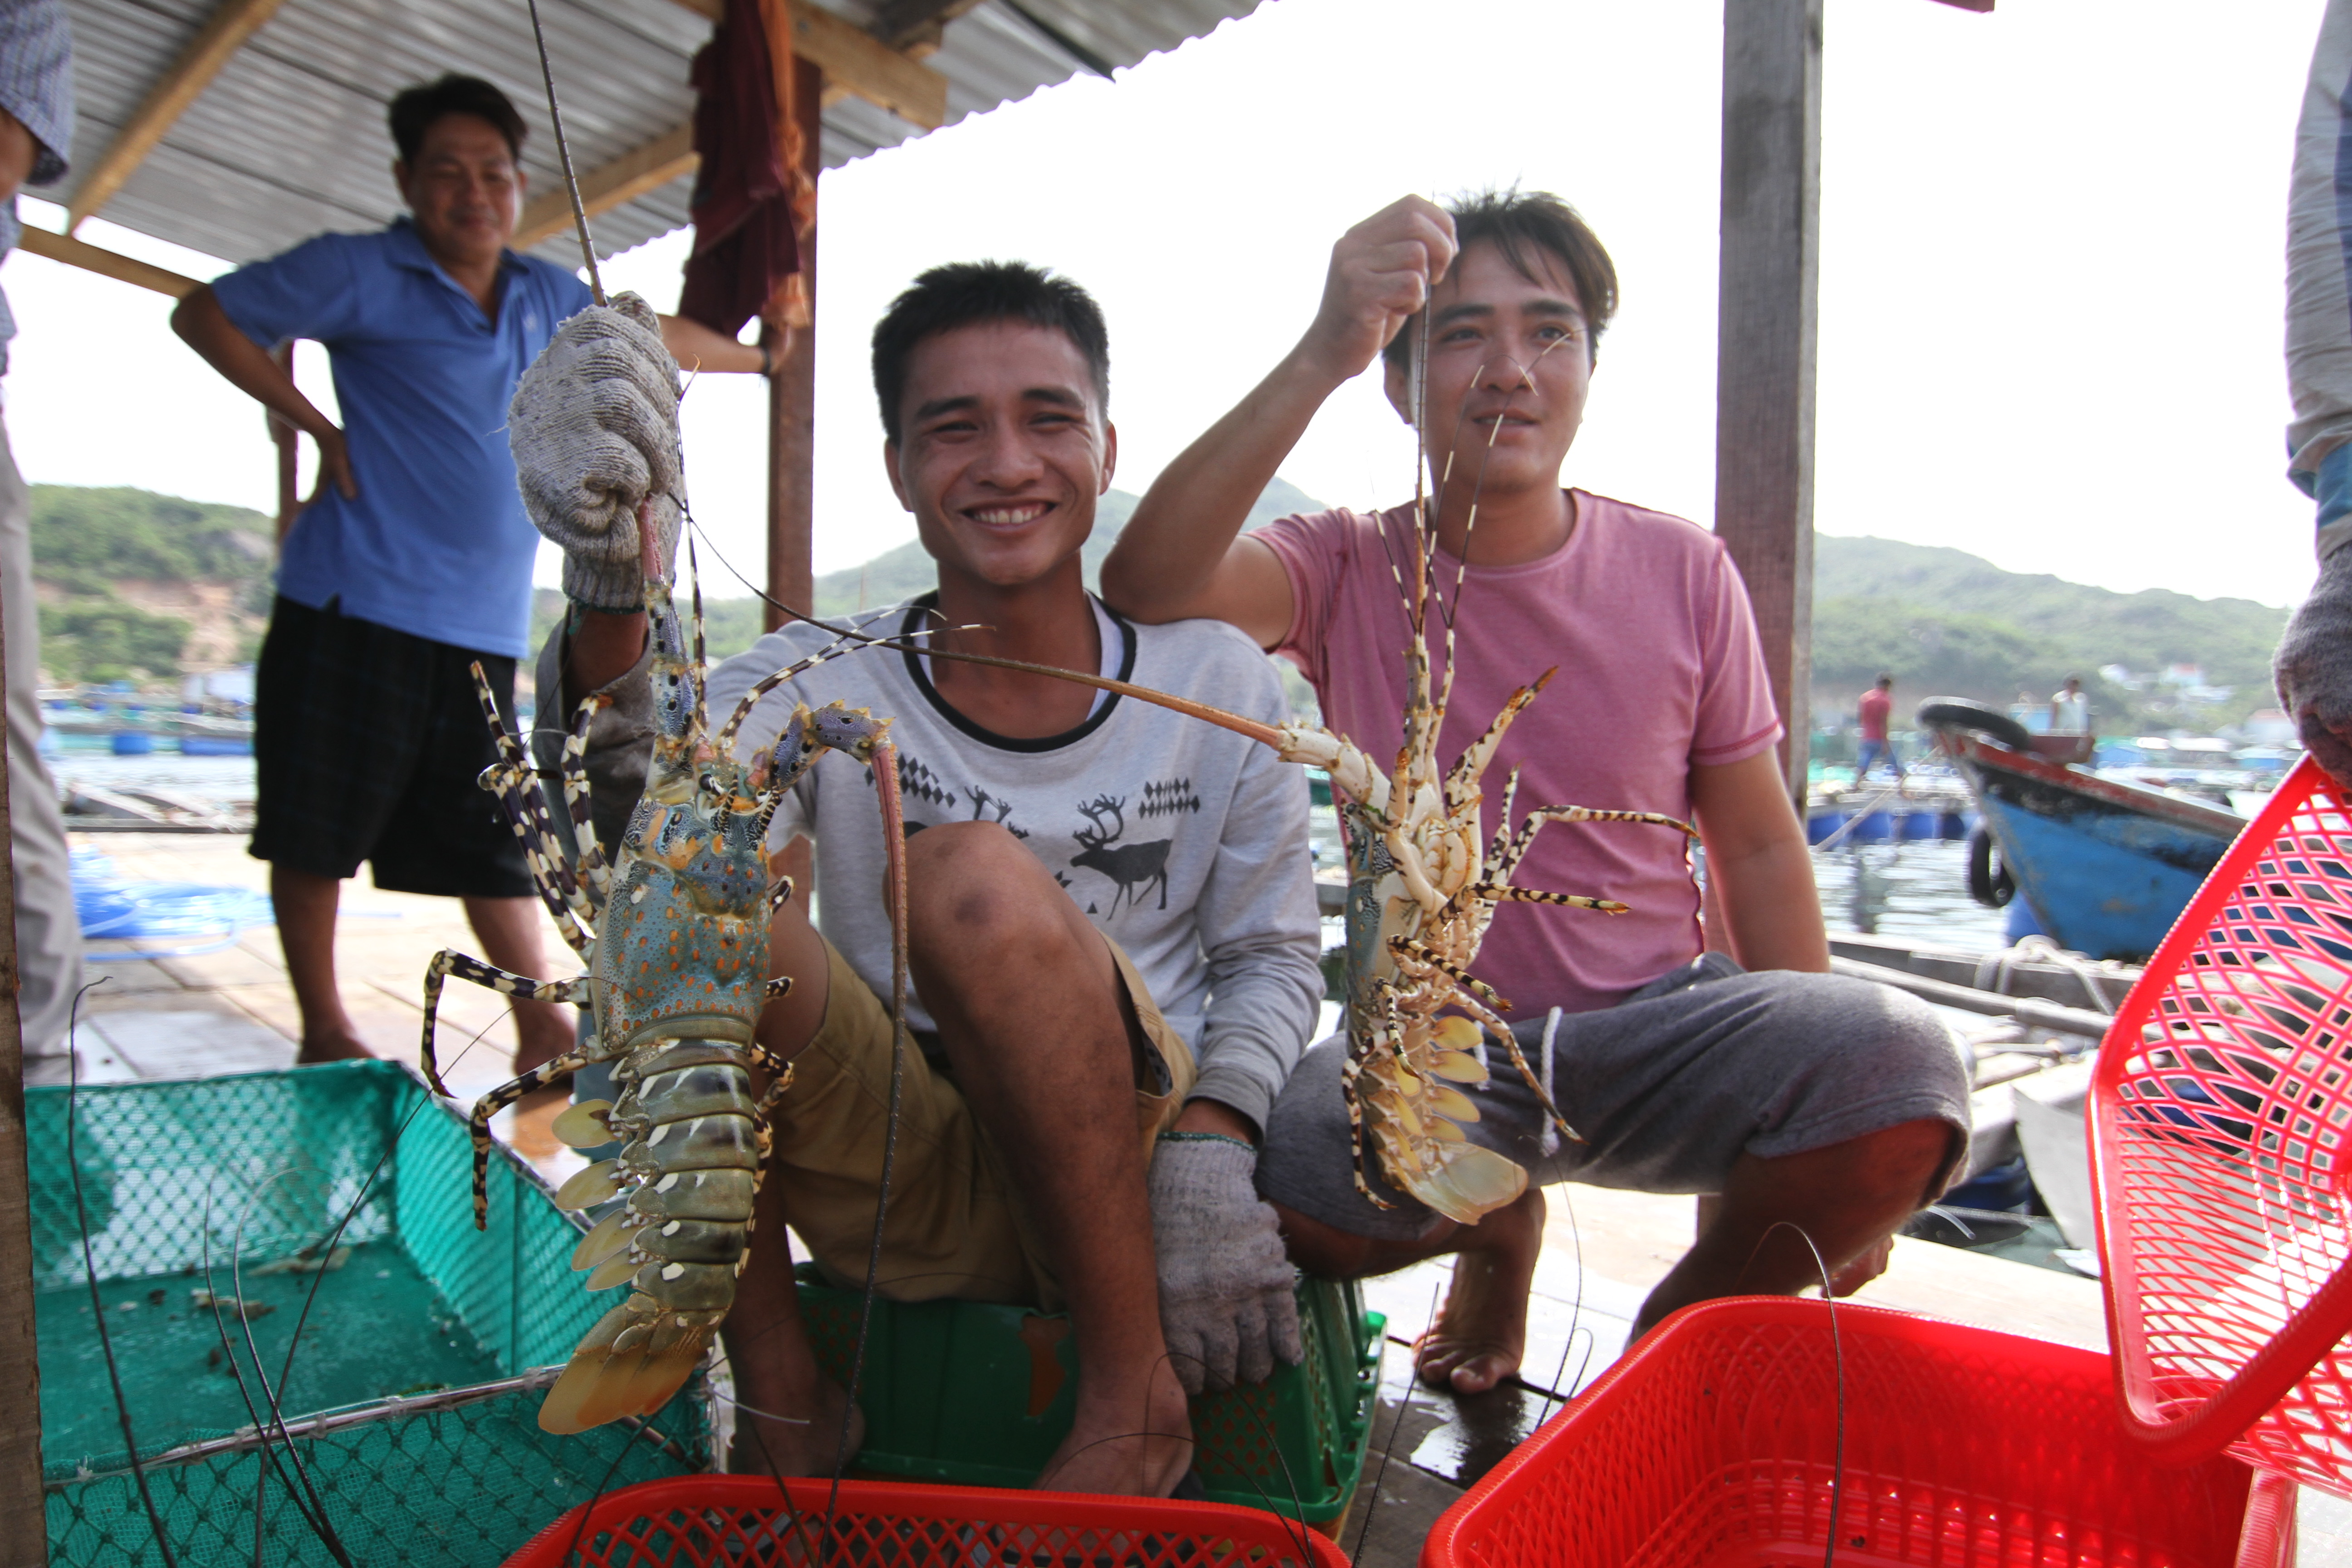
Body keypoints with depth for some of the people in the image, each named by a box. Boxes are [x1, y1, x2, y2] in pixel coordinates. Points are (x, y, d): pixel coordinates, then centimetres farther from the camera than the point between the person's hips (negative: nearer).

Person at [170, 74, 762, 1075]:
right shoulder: (360, 275, 0)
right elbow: (205, 314, 4)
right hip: (358, 608, -4)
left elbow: (654, 334, 31)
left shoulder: (548, 297, 15)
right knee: (317, 833, 3)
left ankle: (541, 1028, 12)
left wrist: (765, 361, 39)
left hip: (486, 624, 4)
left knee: (495, 837, 7)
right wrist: (319, 428, -3)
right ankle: (325, 1033, 16)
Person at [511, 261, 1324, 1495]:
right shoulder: (820, 684, -1)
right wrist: (612, 595, -42)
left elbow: (1271, 954, 7)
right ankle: (778, 1393, -9)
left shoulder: (1217, 681, 1)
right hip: (903, 1190, 1)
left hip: (1133, 1180, 0)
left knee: (978, 879, -30)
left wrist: (1210, 1152, -11)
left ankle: (1137, 1396, -13)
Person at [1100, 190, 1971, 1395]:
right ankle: (1497, 1227, 9)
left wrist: (1829, 1145, 2)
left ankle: (1685, 1328, 5)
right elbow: (1147, 586, -24)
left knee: (1904, 1070, -29)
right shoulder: (1347, 572, -3)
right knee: (1267, 1171, -31)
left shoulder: (1683, 573, 1)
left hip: (1657, 1024, 1)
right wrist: (1319, 357, -34)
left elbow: (1757, 849, 5)